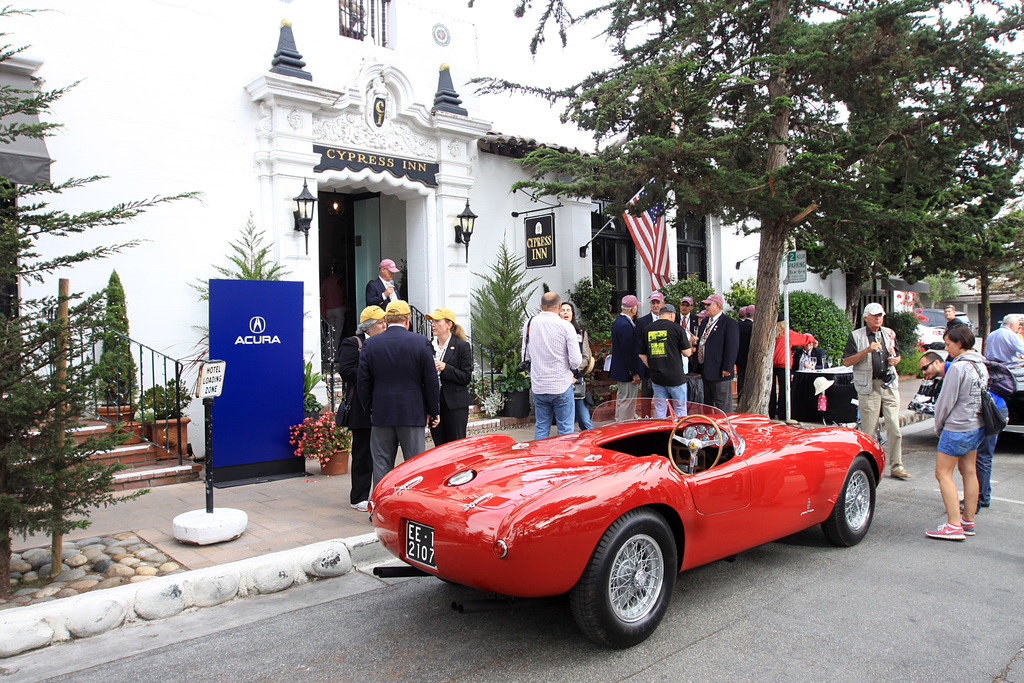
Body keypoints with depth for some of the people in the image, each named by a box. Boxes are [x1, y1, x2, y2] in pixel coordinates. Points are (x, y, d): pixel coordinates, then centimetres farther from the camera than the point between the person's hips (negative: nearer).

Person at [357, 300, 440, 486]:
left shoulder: (370, 344, 1)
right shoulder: (421, 342, -5)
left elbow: (363, 381, 2)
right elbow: (431, 381, -3)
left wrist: (370, 410, 12)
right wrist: (433, 412, 5)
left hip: (381, 415, 2)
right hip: (413, 414, -2)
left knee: (382, 466, 9)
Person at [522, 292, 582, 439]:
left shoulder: (530, 323, 2)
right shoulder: (565, 326, -10)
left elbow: (526, 356, 9)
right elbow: (576, 361, -11)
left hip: (538, 387, 4)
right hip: (561, 385, -3)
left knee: (541, 428, 12)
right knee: (565, 429, 6)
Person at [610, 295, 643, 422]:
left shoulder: (617, 322, 11)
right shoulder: (625, 325, -22)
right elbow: (628, 352, -23)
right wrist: (635, 373, -19)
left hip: (620, 371, 11)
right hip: (627, 373, -11)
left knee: (621, 399, 20)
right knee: (628, 400, -4)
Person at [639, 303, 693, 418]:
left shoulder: (647, 329, 6)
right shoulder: (676, 328, -7)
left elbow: (642, 355, 9)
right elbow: (687, 352, -6)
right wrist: (691, 350, 17)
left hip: (656, 377, 4)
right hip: (675, 377, -4)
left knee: (659, 410, 11)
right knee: (680, 409, 9)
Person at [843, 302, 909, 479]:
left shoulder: (889, 334, 15)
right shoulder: (856, 336, 1)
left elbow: (897, 355, 26)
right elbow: (847, 362, -5)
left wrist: (896, 360, 2)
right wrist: (866, 350, -17)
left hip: (889, 385, 4)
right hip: (868, 387, -4)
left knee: (894, 427, 0)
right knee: (868, 431, -1)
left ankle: (896, 467, 8)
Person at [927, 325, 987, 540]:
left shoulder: (958, 367, -19)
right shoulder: (981, 365, 8)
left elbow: (946, 401, -16)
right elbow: (981, 396, 14)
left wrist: (938, 427, -1)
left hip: (957, 428, -9)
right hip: (977, 427, 9)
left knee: (943, 474, -3)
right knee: (968, 471, 16)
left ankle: (954, 525, -6)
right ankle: (969, 521, 23)